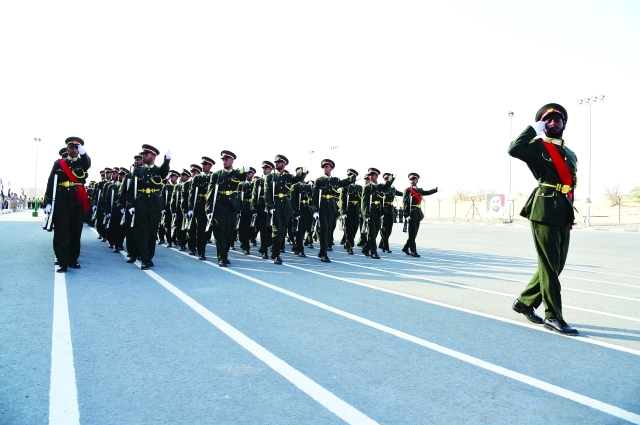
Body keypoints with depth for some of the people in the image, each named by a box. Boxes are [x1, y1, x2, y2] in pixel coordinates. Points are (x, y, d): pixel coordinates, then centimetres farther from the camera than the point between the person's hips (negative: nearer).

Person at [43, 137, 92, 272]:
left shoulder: (83, 162, 11)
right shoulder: (58, 163, 8)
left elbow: (88, 164, -15)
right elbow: (51, 183, 3)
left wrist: (83, 153, -36)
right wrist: (48, 202, -6)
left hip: (78, 202, 1)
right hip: (61, 202, -1)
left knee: (76, 232, 6)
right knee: (61, 232, -3)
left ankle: (73, 260, 17)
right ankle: (62, 263, -1)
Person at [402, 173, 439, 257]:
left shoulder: (419, 190, 17)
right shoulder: (407, 190, -3)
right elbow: (404, 203, -9)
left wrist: (436, 189, -4)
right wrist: (406, 215, -17)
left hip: (418, 215, 7)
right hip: (411, 215, -7)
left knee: (414, 234, 10)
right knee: (412, 234, -3)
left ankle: (405, 248, 23)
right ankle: (413, 251, 1)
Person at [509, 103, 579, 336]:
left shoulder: (570, 154, 22)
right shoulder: (537, 146, 0)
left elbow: (570, 185, 22)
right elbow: (514, 149, -22)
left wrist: (570, 214, 18)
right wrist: (534, 129, -10)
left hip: (563, 213, 8)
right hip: (545, 211, -8)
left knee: (556, 264, 11)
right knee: (550, 264, -3)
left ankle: (525, 301, 25)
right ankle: (553, 316, 6)